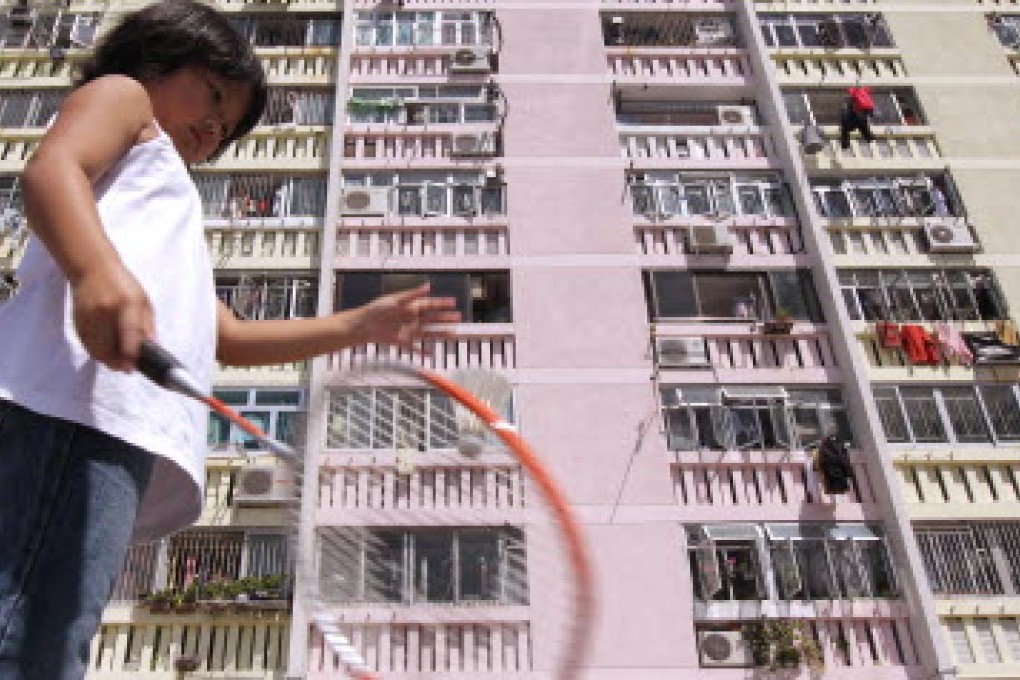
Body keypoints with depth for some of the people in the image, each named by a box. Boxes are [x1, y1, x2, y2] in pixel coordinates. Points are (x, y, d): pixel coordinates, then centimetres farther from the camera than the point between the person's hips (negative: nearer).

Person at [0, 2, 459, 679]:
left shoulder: (171, 208, 43)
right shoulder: (121, 94, 20)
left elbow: (229, 337, 39)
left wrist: (362, 325, 35)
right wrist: (99, 271, -26)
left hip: (125, 422, 9)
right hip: (77, 398, -9)